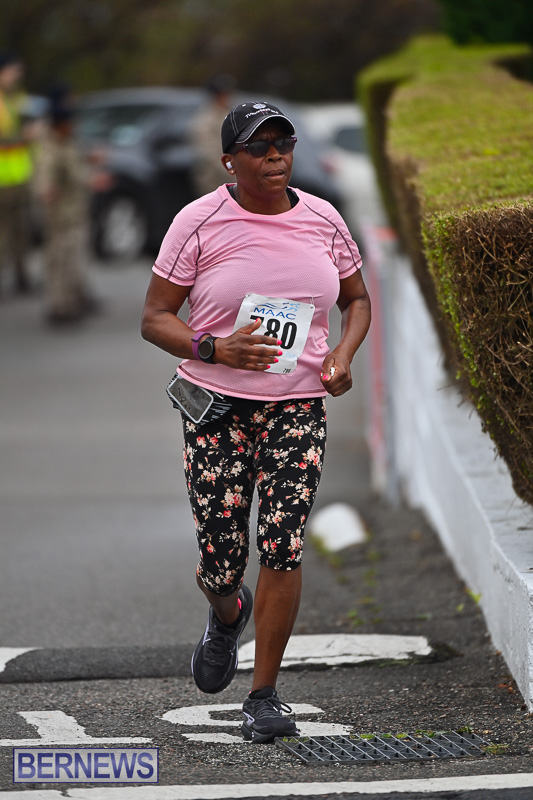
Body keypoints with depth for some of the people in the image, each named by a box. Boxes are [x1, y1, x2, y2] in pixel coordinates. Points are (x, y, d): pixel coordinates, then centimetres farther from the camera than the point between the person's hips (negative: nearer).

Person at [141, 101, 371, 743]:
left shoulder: (322, 220, 4)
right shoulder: (198, 223, -6)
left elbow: (357, 299, 19)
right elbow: (154, 318, -4)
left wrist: (342, 356, -1)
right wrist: (216, 349, -22)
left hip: (298, 407, 2)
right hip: (217, 408, -2)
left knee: (282, 545, -11)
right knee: (220, 563, 0)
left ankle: (264, 695, 1)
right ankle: (227, 615, 39)